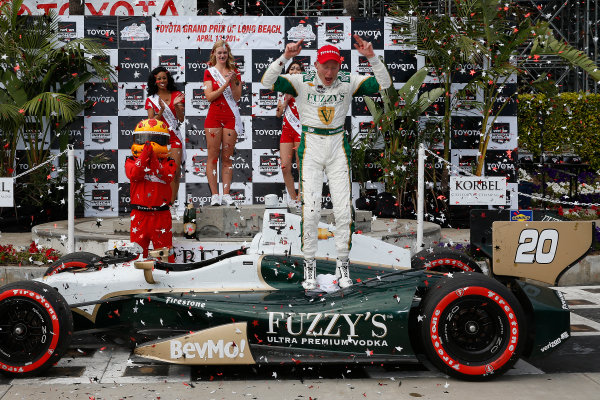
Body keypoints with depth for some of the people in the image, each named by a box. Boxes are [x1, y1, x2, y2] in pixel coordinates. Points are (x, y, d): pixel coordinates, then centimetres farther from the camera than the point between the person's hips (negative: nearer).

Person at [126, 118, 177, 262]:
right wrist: (145, 155, -20)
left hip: (161, 214, 0)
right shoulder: (132, 161, 7)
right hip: (139, 214, 1)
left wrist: (153, 159, -21)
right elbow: (134, 175, -14)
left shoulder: (168, 162, 6)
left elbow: (168, 177, -15)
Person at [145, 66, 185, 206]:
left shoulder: (177, 95, 7)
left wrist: (176, 105, -13)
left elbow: (181, 119, 4)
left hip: (175, 137, 0)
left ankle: (171, 203, -3)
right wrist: (161, 111, -16)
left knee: (175, 171, -7)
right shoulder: (151, 99, 8)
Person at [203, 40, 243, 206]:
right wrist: (225, 84, -14)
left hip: (230, 117, 2)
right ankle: (214, 195, -2)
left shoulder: (234, 73, 12)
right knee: (212, 157, -4)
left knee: (227, 157, 2)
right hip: (214, 116, -2)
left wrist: (233, 82, -11)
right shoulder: (209, 72, 6)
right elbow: (209, 96, -6)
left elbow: (237, 97, 3)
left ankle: (226, 194, 5)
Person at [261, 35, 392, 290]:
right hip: (310, 145, -2)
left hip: (338, 146, 2)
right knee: (310, 209, -8)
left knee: (344, 209, -1)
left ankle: (342, 264, 15)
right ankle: (309, 265, 7)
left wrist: (371, 57, -22)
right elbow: (268, 82, -16)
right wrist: (285, 57, -30)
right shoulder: (302, 81, -5)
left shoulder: (348, 82, -1)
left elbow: (384, 83, -8)